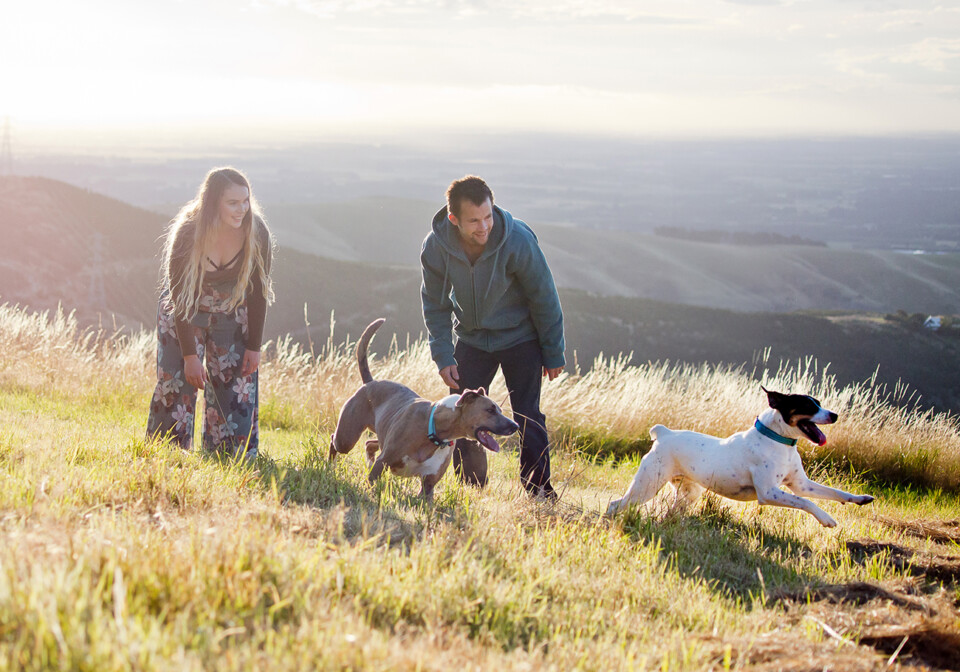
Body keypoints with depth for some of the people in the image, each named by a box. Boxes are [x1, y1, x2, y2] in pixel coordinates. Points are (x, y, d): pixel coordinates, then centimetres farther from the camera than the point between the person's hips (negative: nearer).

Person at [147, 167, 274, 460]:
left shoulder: (256, 234, -21)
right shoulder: (187, 234, -27)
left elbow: (258, 292, -9)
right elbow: (179, 297, -20)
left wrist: (254, 347, -8)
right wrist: (190, 355, -20)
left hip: (232, 318, 2)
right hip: (183, 316, -2)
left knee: (236, 387, -3)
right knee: (176, 383, -5)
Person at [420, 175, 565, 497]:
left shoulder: (518, 241, -28)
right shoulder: (435, 247, -20)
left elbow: (544, 298, -15)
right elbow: (435, 304, -3)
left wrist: (553, 354, -7)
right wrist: (443, 356, -8)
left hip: (519, 337, -3)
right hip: (472, 338, 3)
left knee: (527, 417, -7)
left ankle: (539, 491, 5)